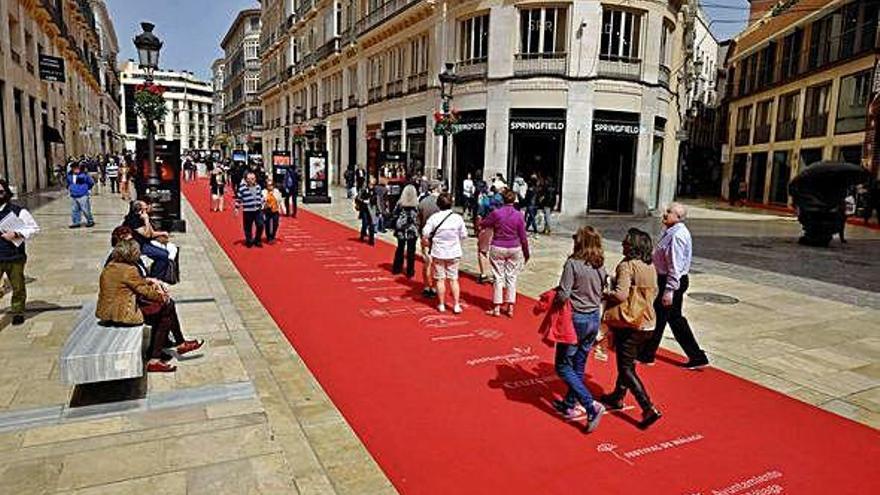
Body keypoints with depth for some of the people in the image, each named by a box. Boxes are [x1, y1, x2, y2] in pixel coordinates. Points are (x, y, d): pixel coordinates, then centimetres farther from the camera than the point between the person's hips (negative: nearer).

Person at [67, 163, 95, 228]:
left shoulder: (84, 174, -9)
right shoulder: (69, 175, 8)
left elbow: (91, 182, 3)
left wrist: (88, 189, 5)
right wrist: (69, 189, 19)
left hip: (83, 196, -5)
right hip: (73, 196, 6)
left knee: (85, 210, -4)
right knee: (74, 210, 8)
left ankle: (90, 221, 10)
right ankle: (76, 223, 16)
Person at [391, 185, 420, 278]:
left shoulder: (400, 203, -4)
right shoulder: (417, 204, -10)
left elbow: (394, 216, -1)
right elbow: (420, 217, -9)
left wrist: (396, 227, 10)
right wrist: (419, 229, 2)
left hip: (401, 230, 2)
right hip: (412, 231, -2)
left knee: (400, 249, 17)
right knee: (411, 251, 5)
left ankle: (397, 268, 25)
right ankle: (410, 271, 9)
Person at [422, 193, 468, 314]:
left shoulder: (434, 218, -9)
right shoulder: (458, 218, -6)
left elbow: (425, 234, -14)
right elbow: (464, 236, -1)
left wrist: (427, 243, 6)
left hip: (438, 252, -1)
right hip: (454, 253, 1)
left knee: (440, 279, 9)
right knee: (453, 279, 9)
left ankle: (441, 305, 16)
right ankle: (456, 305, 10)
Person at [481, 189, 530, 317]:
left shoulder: (496, 213, -10)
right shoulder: (518, 215, -6)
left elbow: (482, 225, 5)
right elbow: (523, 237, -2)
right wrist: (526, 252, 10)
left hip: (498, 249, -1)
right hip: (514, 249, 1)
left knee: (498, 277, 6)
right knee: (512, 277, 10)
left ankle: (497, 308, 10)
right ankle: (510, 308, 14)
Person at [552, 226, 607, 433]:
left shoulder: (572, 264, -18)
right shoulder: (600, 267, 2)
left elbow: (563, 295, -22)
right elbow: (601, 295, 10)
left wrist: (554, 295, -2)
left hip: (576, 319, -7)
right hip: (594, 319, 7)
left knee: (563, 367, 5)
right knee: (578, 366, 19)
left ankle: (591, 406, -7)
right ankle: (569, 404, 32)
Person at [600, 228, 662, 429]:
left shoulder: (627, 266, -18)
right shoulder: (650, 267, 7)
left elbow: (620, 294, -27)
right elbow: (654, 293, 15)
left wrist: (601, 295, -13)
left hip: (629, 324, -8)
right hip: (647, 323, 8)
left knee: (626, 369, -1)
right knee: (628, 362, 22)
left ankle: (649, 409, -7)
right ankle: (617, 397, 36)